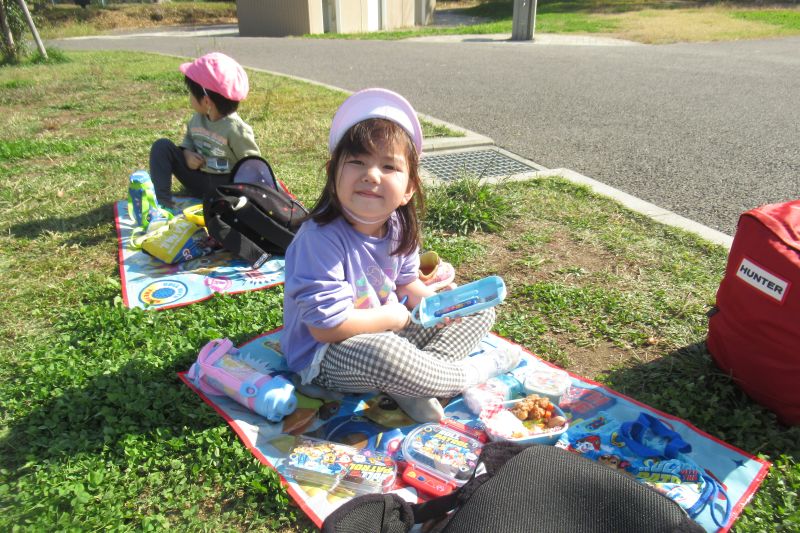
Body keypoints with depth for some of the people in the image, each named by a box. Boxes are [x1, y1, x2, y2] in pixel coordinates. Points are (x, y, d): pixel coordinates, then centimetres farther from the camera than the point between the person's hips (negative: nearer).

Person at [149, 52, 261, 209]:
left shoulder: (235, 128, -19)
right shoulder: (198, 118, 0)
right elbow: (189, 138, 18)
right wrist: (187, 153, -5)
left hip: (225, 184, -6)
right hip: (198, 180, 6)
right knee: (162, 146, -7)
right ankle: (161, 199, -14)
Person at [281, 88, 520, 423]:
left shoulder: (398, 227, -5)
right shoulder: (321, 238, -27)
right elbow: (326, 326, -28)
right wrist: (391, 316, -16)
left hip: (390, 329, 8)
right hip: (325, 356, -8)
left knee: (480, 310, 9)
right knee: (381, 354, -43)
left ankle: (410, 387, -13)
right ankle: (471, 372, -11)